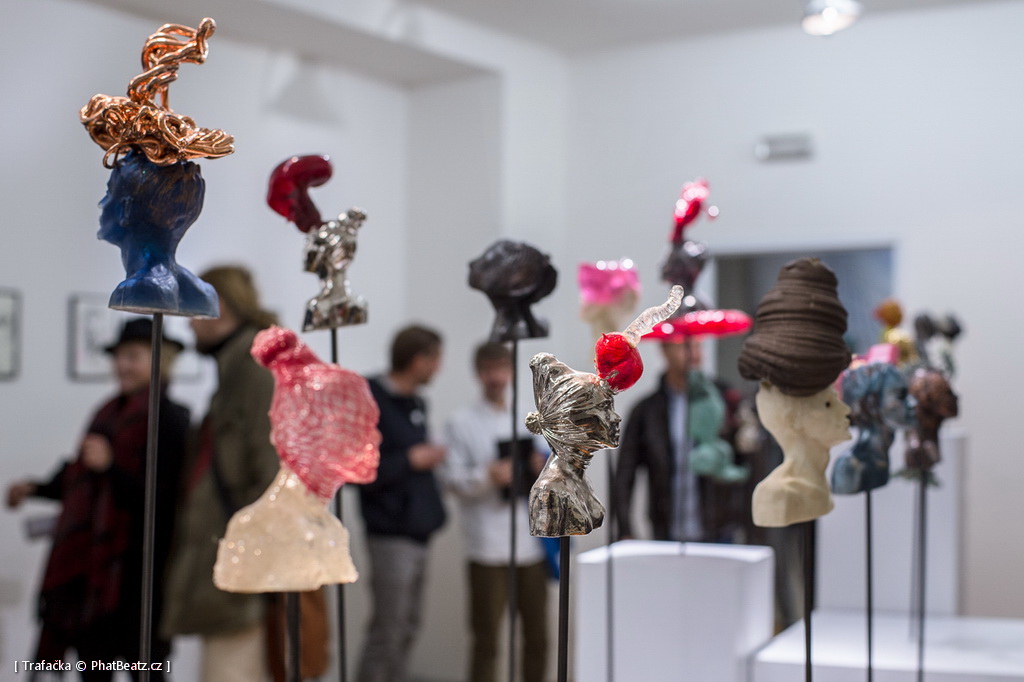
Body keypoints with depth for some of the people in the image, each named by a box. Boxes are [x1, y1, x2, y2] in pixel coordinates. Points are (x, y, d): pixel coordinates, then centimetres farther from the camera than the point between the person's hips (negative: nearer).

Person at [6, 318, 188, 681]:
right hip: (93, 560, 8)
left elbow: (164, 497, -21)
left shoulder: (169, 419, -13)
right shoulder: (110, 414, 13)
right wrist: (36, 489, 23)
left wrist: (110, 467, -28)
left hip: (138, 563, -8)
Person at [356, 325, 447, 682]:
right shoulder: (372, 404, -14)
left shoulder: (415, 404, 13)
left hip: (417, 532, 9)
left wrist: (428, 458, 5)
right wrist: (410, 460, -16)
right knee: (387, 633, -5)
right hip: (390, 535, -9)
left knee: (406, 629, 13)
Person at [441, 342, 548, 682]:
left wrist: (542, 467, -3)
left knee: (537, 634, 9)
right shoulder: (461, 423, 1)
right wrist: (488, 476, -21)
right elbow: (451, 478, -5)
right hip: (488, 545, -4)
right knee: (486, 638, 0)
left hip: (532, 540, 4)